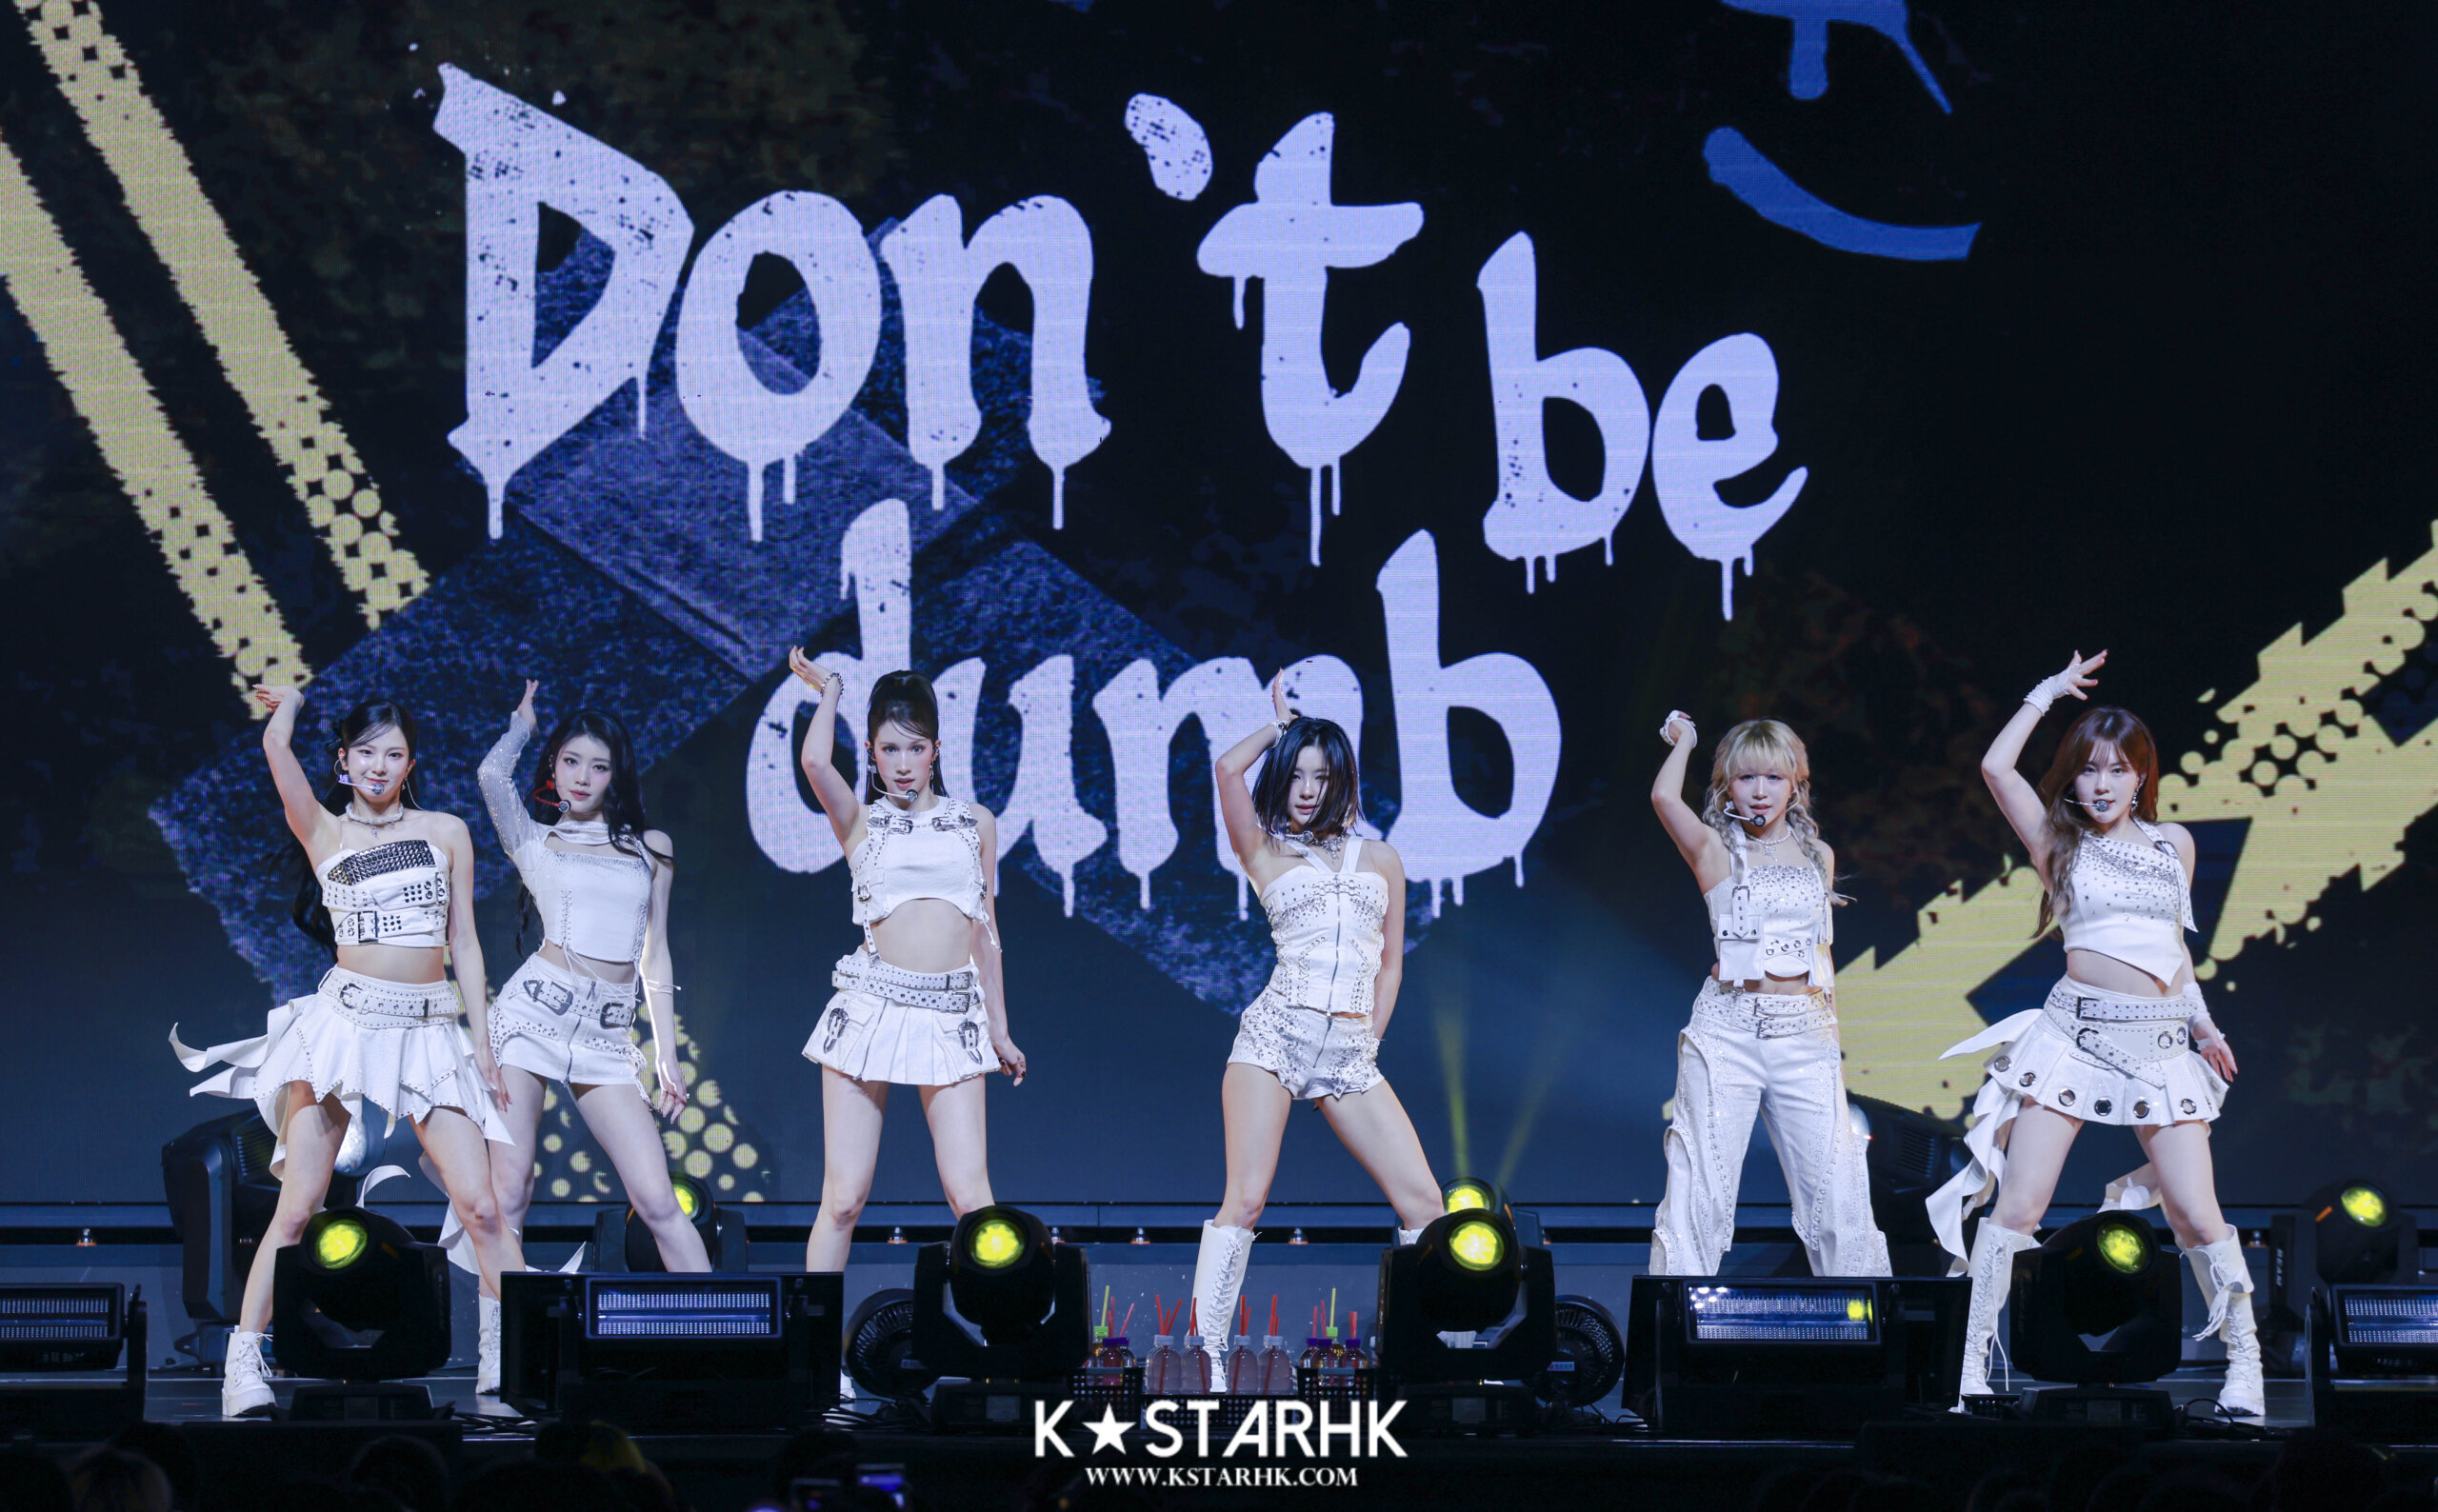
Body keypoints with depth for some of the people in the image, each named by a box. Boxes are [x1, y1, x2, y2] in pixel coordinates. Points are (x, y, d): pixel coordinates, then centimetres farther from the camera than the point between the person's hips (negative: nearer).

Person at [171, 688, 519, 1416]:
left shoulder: (446, 831, 12)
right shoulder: (323, 832, 8)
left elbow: (464, 942, 12)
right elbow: (275, 743, -4)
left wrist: (483, 1044, 7)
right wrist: (289, 701, 17)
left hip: (430, 1033, 1)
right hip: (344, 1022, -1)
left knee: (480, 1206, -7)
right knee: (298, 1205, -6)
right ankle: (243, 1364, 0)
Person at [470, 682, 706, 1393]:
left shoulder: (650, 847, 17)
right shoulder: (534, 840, 12)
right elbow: (493, 775, -4)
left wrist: (667, 1055, 15)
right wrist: (522, 723, 17)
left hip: (608, 1034, 1)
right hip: (535, 1009, -1)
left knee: (657, 1199, -6)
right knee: (507, 1189, -6)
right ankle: (495, 1354, -3)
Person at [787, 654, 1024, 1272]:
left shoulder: (975, 822, 14)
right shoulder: (860, 821, 7)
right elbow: (815, 762, -13)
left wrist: (999, 1029, 19)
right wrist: (828, 689, 5)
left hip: (952, 1014, 1)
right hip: (871, 1006, -1)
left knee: (969, 1193, -7)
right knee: (844, 1197, -3)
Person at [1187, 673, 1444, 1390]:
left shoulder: (1380, 860, 18)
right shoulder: (1265, 852, 10)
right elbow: (1228, 767, -6)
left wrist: (1370, 1039, 10)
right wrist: (1281, 723, 12)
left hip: (1350, 1056, 3)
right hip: (1275, 1034, -3)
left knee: (1423, 1202, -3)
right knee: (1246, 1198, -14)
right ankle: (1209, 1358, -11)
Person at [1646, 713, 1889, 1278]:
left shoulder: (1817, 855, 14)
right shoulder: (1716, 850, 2)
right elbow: (1664, 797, -16)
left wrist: (1834, 1038, 16)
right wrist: (1682, 740, 2)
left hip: (1804, 1034, 3)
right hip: (1727, 1030, -3)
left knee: (1836, 1186, 2)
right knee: (1703, 1187, -3)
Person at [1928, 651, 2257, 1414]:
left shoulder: (2173, 843, 14)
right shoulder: (2059, 841, 5)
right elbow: (1996, 765, -7)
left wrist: (2203, 1021, 14)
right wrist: (2048, 692, 4)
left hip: (2162, 1043, 2)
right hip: (2073, 1034, -2)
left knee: (2195, 1210, -3)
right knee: (2019, 1205, -6)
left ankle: (2244, 1358, 11)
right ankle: (1973, 1364, -1)